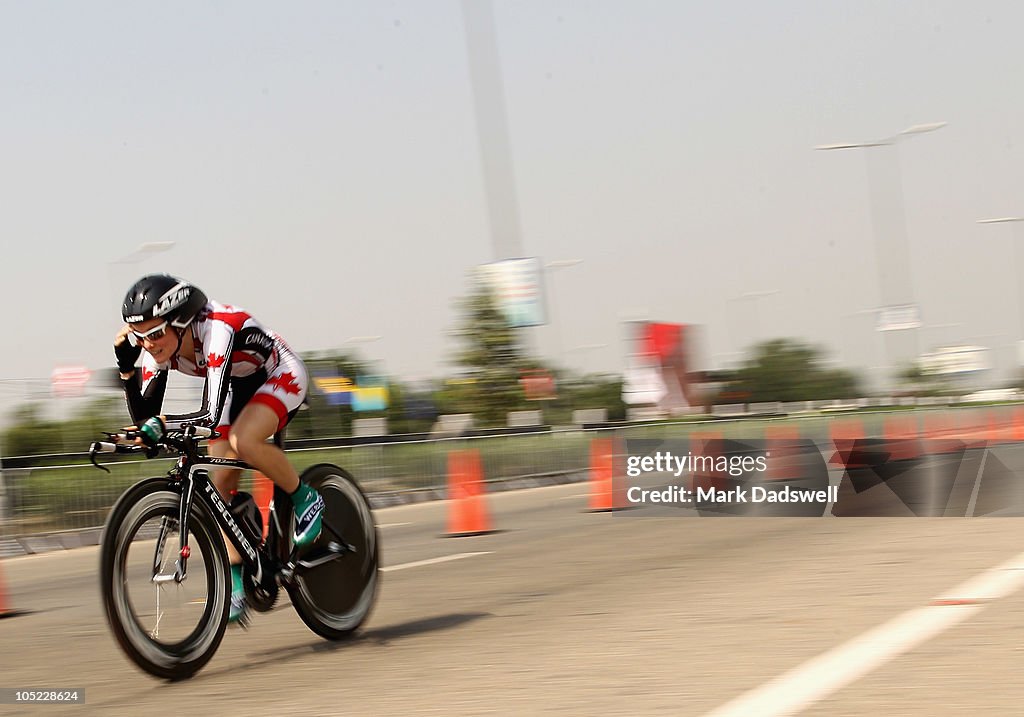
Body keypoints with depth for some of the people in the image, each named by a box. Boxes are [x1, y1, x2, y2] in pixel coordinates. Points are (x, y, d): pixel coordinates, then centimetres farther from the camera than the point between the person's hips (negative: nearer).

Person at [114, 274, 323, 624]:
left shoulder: (217, 329, -38)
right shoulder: (159, 350, -17)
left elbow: (215, 414, -44)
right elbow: (144, 416, -16)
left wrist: (161, 425, -52)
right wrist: (126, 367, -26)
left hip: (280, 375, -7)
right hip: (238, 387, 7)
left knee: (242, 440, -35)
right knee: (218, 483, -4)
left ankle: (306, 499, -10)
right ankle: (237, 582, 6)